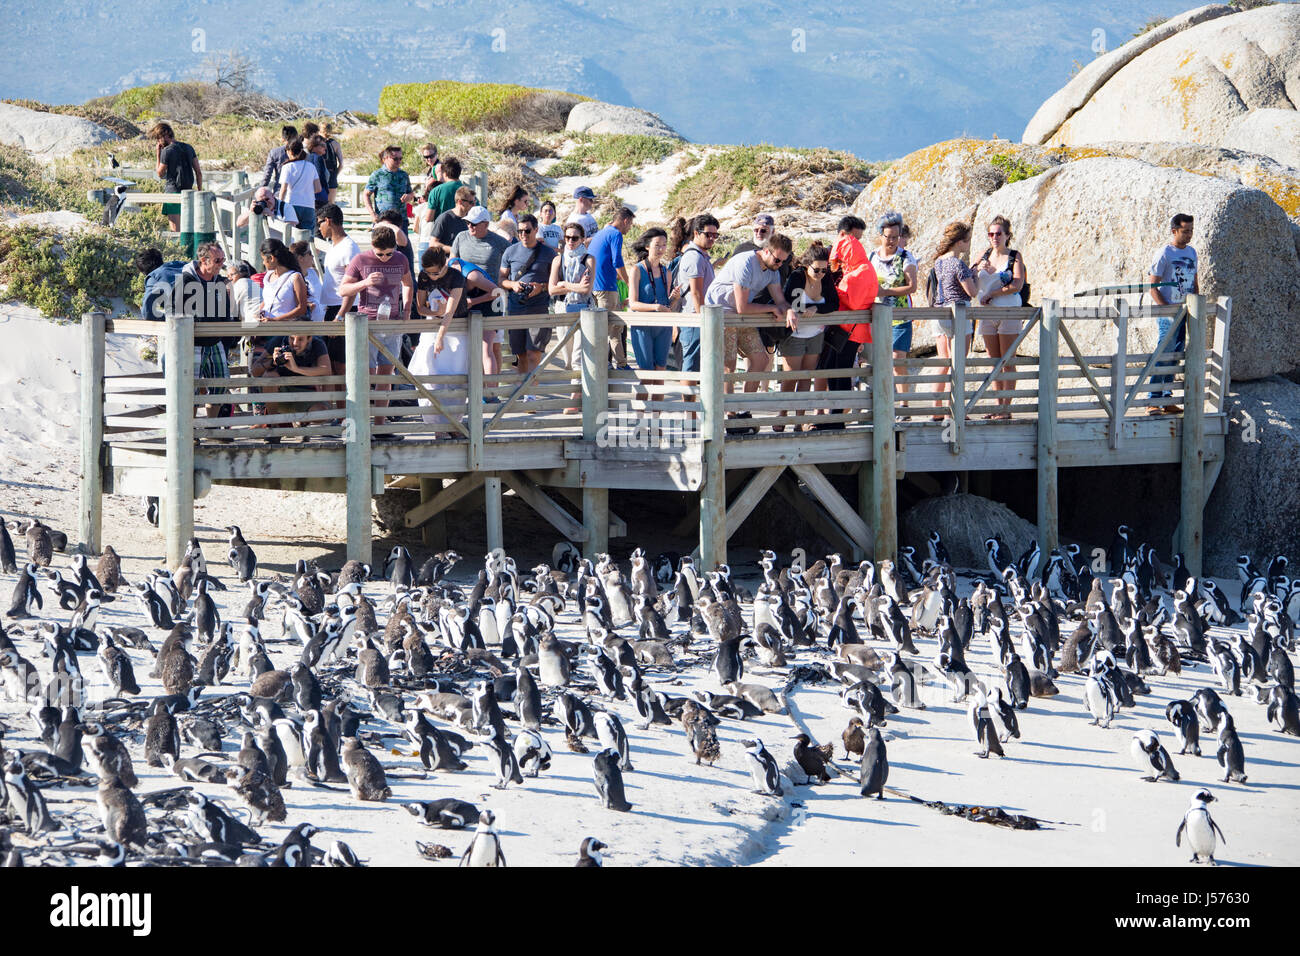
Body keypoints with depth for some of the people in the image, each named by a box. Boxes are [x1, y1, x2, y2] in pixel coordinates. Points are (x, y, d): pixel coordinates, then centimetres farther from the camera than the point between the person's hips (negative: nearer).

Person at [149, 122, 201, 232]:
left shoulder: (167, 151, -10)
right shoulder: (189, 148, 10)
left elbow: (160, 174, 1)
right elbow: (198, 172, 9)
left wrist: (158, 153, 4)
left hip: (172, 191, -7)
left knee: (175, 230, -8)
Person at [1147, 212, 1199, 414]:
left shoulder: (1191, 253, 13)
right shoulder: (1164, 254, -8)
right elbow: (1152, 286, -9)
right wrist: (1168, 308, -15)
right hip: (1167, 313, -7)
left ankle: (1166, 400, 14)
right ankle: (1153, 401, -9)